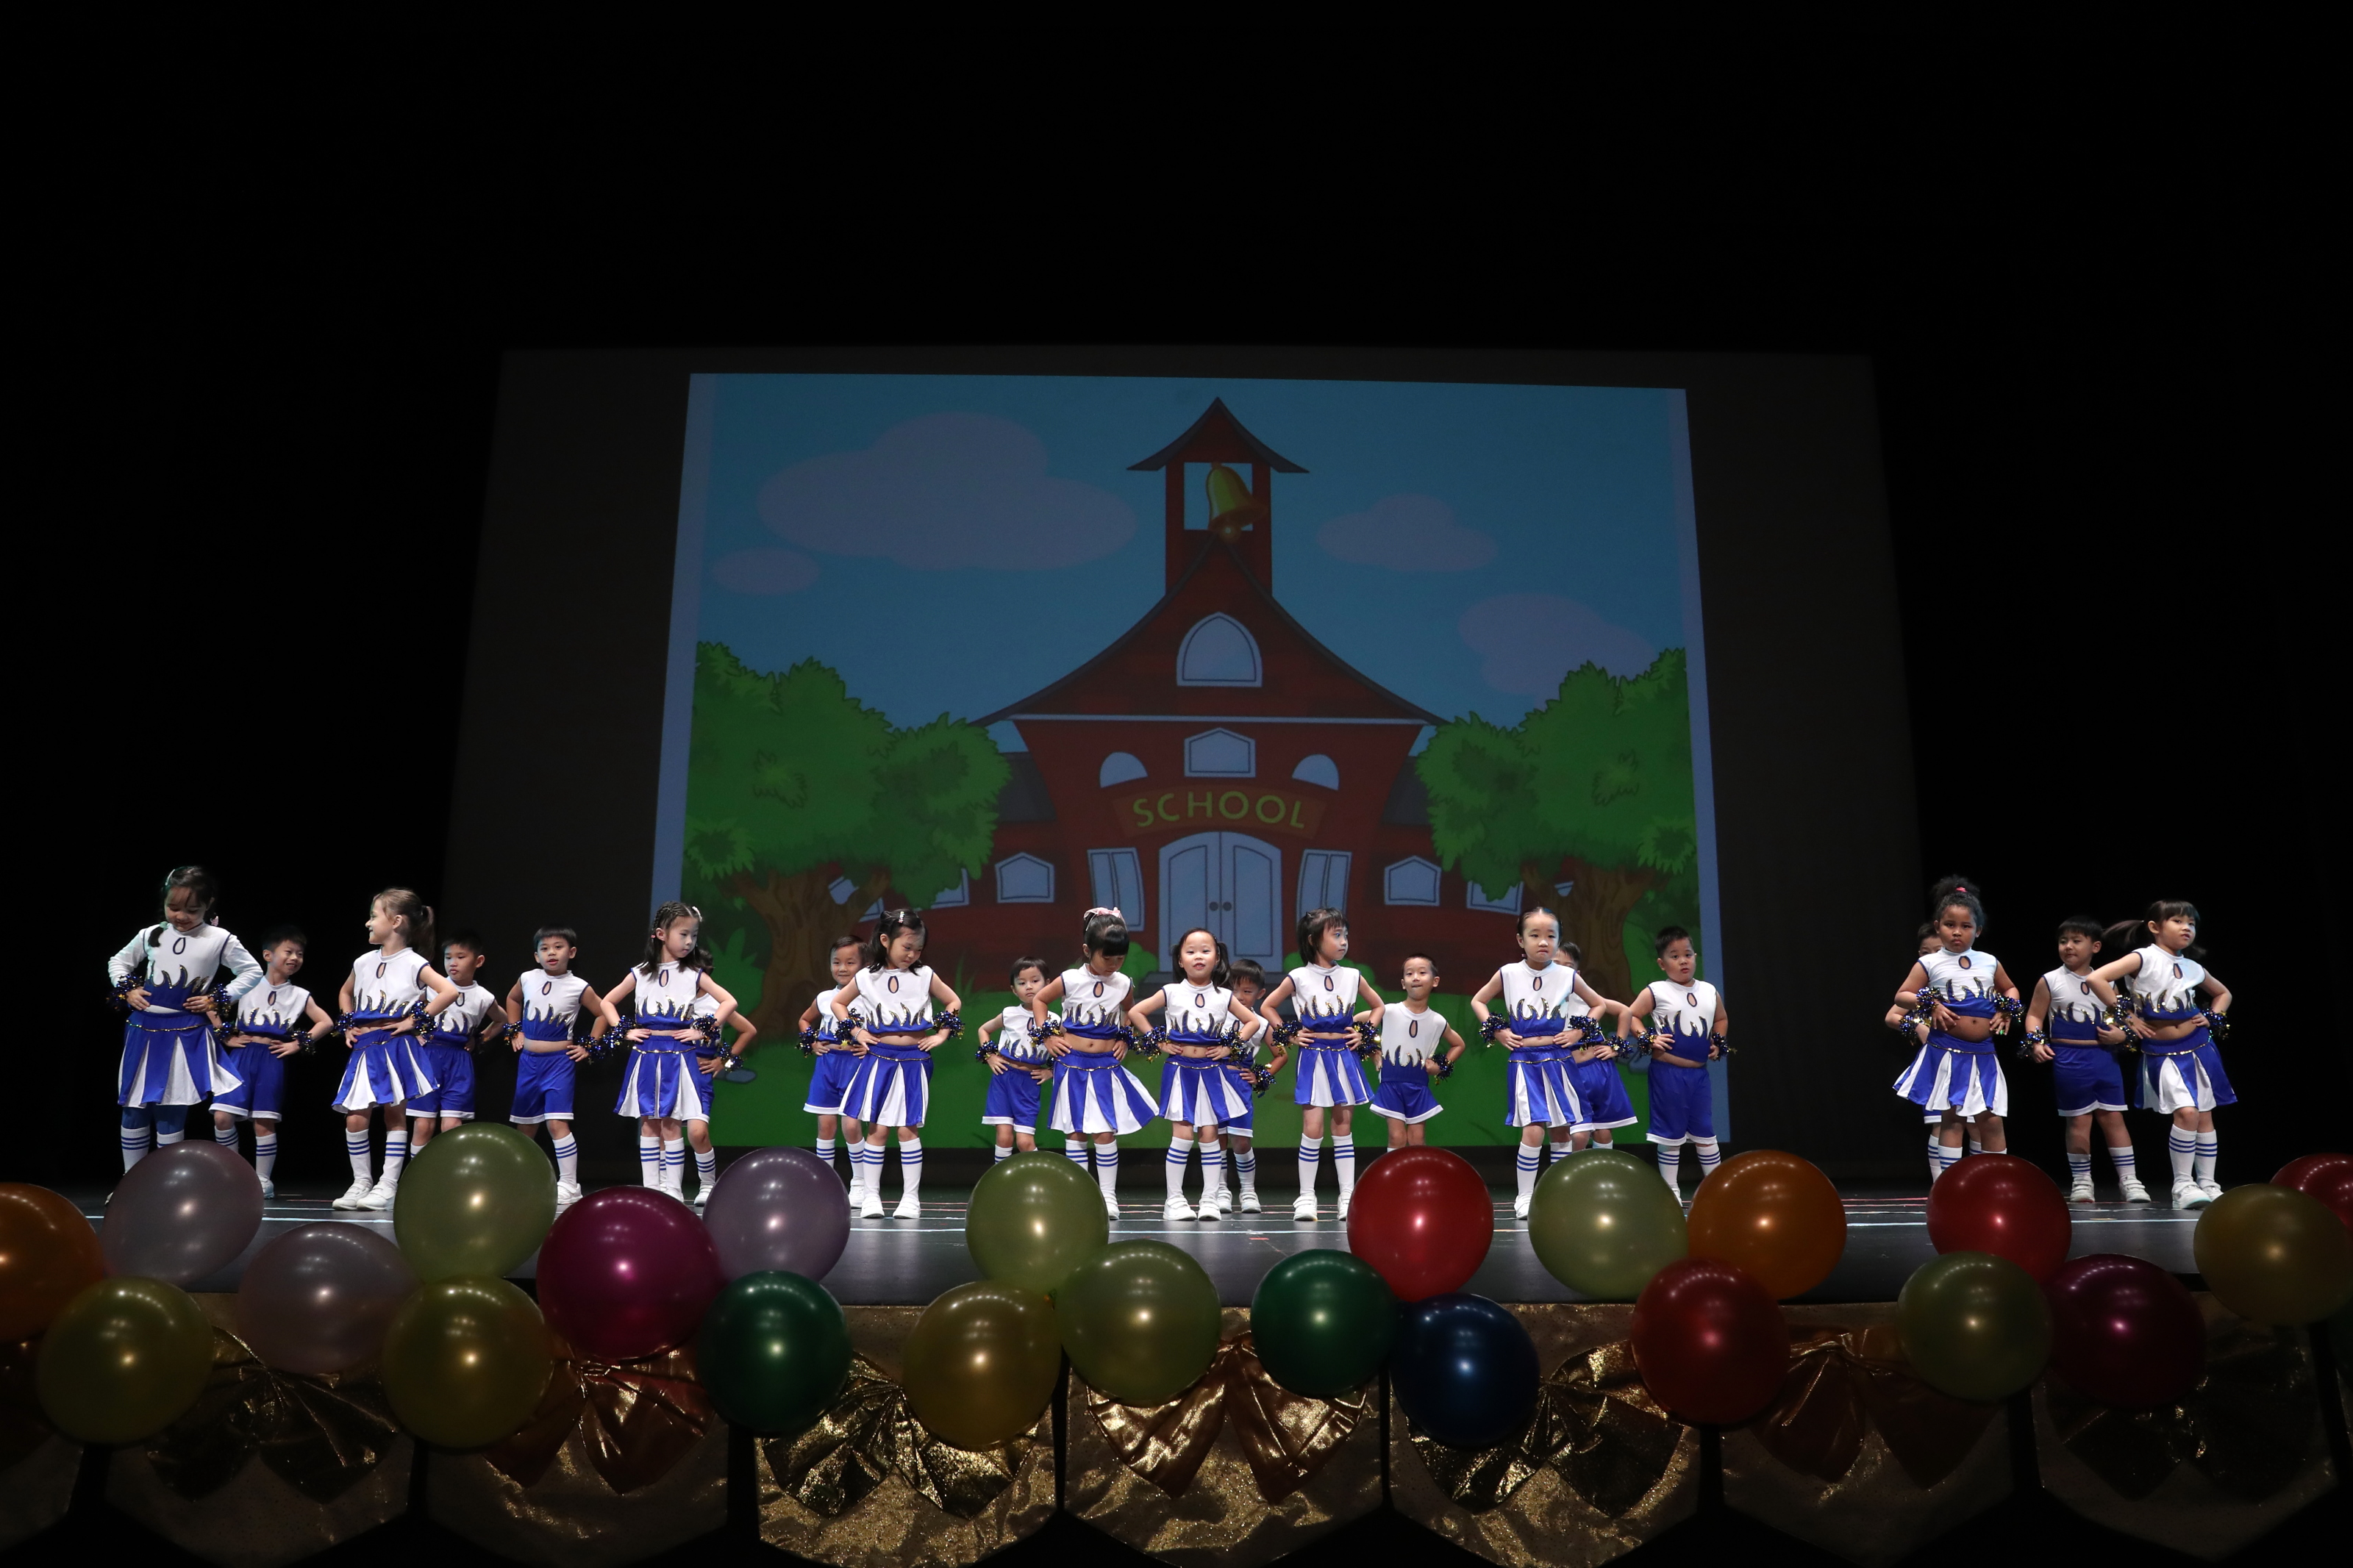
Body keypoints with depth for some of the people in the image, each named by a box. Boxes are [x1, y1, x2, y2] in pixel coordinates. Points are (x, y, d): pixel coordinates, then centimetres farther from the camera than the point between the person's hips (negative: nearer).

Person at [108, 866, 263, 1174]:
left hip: (187, 1037, -3)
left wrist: (217, 999, -6)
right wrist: (127, 990, 3)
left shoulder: (219, 940, -3)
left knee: (171, 1113, 0)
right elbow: (117, 962, 20)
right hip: (143, 1032, 3)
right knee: (134, 1110, 9)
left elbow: (253, 972, 3)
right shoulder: (151, 935, 4)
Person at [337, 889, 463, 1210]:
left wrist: (413, 1020, -17)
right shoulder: (364, 962, 10)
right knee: (354, 1118, 1)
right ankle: (361, 1183, 13)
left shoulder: (414, 964, -8)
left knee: (395, 1116, 1)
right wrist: (349, 1027, 14)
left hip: (395, 1048, -5)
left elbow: (449, 992, -22)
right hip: (364, 1049, 5)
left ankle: (387, 1185, 5)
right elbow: (345, 994, 30)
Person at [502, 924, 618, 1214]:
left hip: (560, 1060, -4)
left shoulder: (579, 988, -9)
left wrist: (590, 1047, 1)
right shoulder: (527, 979, 1)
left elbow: (604, 1011, 4)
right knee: (525, 1125, 13)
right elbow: (512, 999, 23)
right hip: (528, 1060, 4)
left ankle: (569, 1186, -11)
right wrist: (516, 1031, 16)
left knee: (556, 1123, -15)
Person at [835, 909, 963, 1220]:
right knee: (877, 1130, 2)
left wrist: (941, 1035, 4)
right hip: (879, 1060, 0)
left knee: (908, 1129, 0)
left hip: (913, 1062, 0)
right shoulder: (867, 978, 1)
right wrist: (856, 1032, 4)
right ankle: (871, 1195, 11)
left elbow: (954, 1002, 12)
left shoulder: (924, 976, 1)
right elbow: (838, 1003, 16)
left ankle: (911, 1197, 7)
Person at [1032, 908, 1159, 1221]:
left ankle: (1108, 1195, 7)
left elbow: (1129, 1017, 22)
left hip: (1107, 1067, 1)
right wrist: (1048, 1036, 2)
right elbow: (1039, 1000, 8)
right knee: (1075, 1133, 4)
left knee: (1105, 1133, -2)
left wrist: (1124, 1040, 7)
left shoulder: (1123, 984, 1)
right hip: (1072, 1066, -1)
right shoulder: (1070, 981, -7)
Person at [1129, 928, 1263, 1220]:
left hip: (1211, 1072, 2)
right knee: (1182, 1134, -6)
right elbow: (1135, 1013, 3)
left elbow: (1254, 1022, 12)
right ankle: (1175, 1200, 2)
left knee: (1209, 1134, 2)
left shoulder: (1224, 997, 3)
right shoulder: (1171, 993, -2)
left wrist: (1230, 1047, 2)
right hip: (1180, 1071, -2)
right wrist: (1158, 1041, -1)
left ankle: (1211, 1199, 9)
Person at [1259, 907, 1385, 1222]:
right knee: (1312, 1128, -7)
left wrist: (1365, 1033, 7)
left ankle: (1348, 1196, 11)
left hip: (1344, 1057, 3)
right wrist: (1290, 1034, 0)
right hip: (1312, 1058, -3)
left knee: (1342, 1127, 6)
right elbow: (1267, 1007, 7)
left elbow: (1377, 1005, 19)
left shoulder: (1352, 977, 4)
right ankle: (1306, 1196, 3)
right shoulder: (1298, 978, -3)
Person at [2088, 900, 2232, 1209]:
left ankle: (2208, 1183, 18)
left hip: (2198, 1048, 5)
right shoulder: (2144, 958, -10)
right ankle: (2182, 1185, -7)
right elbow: (2097, 979, -23)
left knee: (2205, 1116, 7)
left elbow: (2223, 993, 28)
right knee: (2187, 1112, -18)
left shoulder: (2193, 968, 7)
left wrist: (2213, 1018, 9)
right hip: (2162, 1054, -5)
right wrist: (2127, 1017, -17)